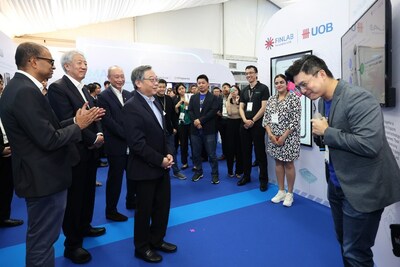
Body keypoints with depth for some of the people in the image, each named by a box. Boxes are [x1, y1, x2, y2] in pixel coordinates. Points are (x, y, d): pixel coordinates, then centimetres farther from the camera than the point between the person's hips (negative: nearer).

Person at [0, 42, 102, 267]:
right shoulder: (26, 91, -22)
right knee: (43, 240, 7)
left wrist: (75, 120, 1)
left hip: (40, 175, 10)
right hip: (44, 178, -10)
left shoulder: (19, 87, 9)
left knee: (40, 238, 27)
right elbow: (49, 140, -25)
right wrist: (78, 125, -11)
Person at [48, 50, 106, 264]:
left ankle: (84, 226, 41)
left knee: (88, 192, 20)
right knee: (74, 196, 4)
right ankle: (72, 244, 20)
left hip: (90, 150, 8)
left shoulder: (84, 89, 13)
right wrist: (93, 139, -17)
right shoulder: (57, 87, -14)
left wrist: (99, 134, -7)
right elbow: (68, 121, -22)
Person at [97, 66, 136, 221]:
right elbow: (108, 122, -16)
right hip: (116, 145, -6)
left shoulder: (129, 95, 10)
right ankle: (111, 211, 22)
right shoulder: (103, 97, -7)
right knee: (115, 178, 5)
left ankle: (131, 201, 38)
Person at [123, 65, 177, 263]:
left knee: (163, 206, 18)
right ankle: (142, 247, 30)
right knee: (144, 209, 9)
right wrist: (160, 160, -17)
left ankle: (157, 240, 38)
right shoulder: (132, 107, -17)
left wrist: (168, 154, 0)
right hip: (145, 169, -8)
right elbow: (137, 143, -22)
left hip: (161, 166, 8)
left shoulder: (155, 103, 10)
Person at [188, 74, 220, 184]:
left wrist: (200, 120, -17)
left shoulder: (213, 98, 2)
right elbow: (190, 111, 3)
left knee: (211, 154, 1)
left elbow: (213, 111, -11)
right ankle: (198, 172, 27)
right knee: (196, 153, 12)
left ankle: (215, 174, 13)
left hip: (209, 130, -4)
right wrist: (195, 121, -14)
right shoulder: (193, 97, 14)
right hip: (195, 130, 4)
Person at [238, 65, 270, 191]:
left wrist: (252, 121, -12)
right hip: (244, 125, 5)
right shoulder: (244, 90, 14)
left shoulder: (263, 88, -2)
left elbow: (264, 107, -9)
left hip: (258, 125, -5)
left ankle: (263, 179, 9)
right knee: (246, 151, 11)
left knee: (260, 152, 0)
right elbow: (241, 108, 10)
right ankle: (246, 176, 24)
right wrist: (245, 120, -8)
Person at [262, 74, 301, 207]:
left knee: (288, 164, 3)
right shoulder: (271, 99, 9)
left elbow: (295, 120, -13)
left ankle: (289, 193, 18)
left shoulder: (293, 98, -7)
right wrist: (270, 134, -8)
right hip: (273, 137, 5)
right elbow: (266, 118, 6)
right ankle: (281, 191, 24)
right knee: (278, 163, 12)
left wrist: (283, 136, -16)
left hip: (288, 137, -5)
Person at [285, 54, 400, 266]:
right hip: (337, 184, 8)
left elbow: (369, 144, -30)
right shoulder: (323, 101, 6)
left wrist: (326, 132, -21)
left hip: (362, 188, -8)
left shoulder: (358, 98, -21)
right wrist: (319, 133, -7)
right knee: (345, 243, 22)